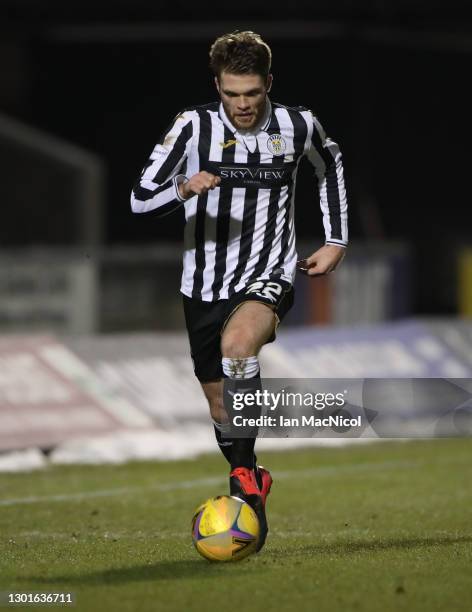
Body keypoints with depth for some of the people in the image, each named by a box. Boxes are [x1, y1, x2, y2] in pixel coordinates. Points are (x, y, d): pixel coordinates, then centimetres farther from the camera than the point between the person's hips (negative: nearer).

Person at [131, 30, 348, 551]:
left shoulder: (298, 126, -4)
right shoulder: (194, 126, -9)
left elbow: (329, 166, 20)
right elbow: (140, 199, -9)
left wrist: (337, 240, 15)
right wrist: (183, 188, -30)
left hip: (269, 278, -2)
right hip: (204, 287, 2)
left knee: (238, 343, -35)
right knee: (221, 407, 9)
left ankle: (245, 479, -27)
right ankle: (252, 487, 35)